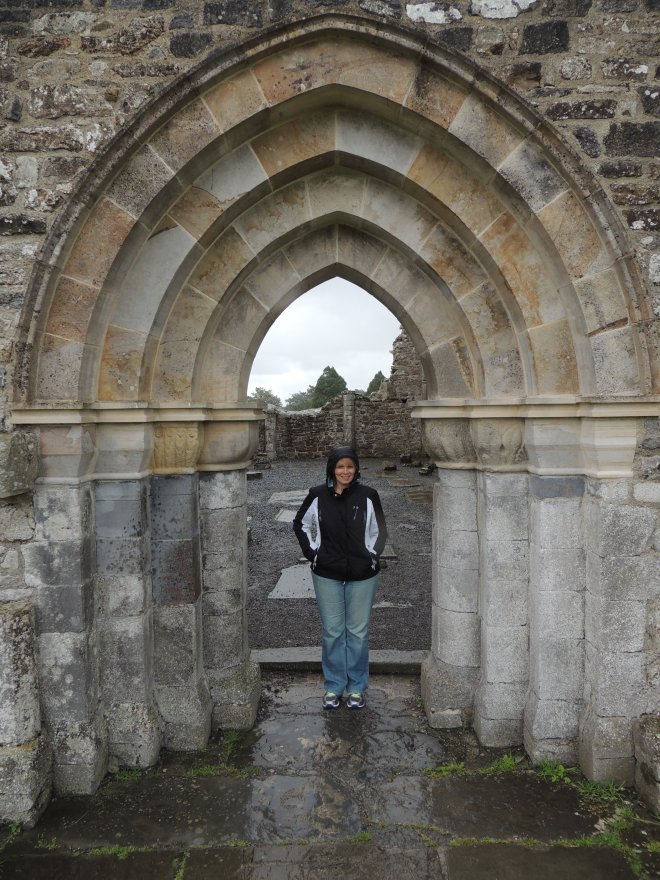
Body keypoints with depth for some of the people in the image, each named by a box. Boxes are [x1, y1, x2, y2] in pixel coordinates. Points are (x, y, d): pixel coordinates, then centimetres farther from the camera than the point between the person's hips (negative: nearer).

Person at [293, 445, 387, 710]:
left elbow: (379, 531, 7)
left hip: (362, 576, 0)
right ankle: (333, 686, 26)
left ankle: (356, 688, 25)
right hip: (327, 575, 1)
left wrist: (372, 557, 1)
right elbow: (300, 524, 11)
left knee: (358, 632, 8)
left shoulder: (368, 496, -6)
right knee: (332, 632, 9)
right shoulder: (317, 496, -4)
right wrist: (312, 552, 3)